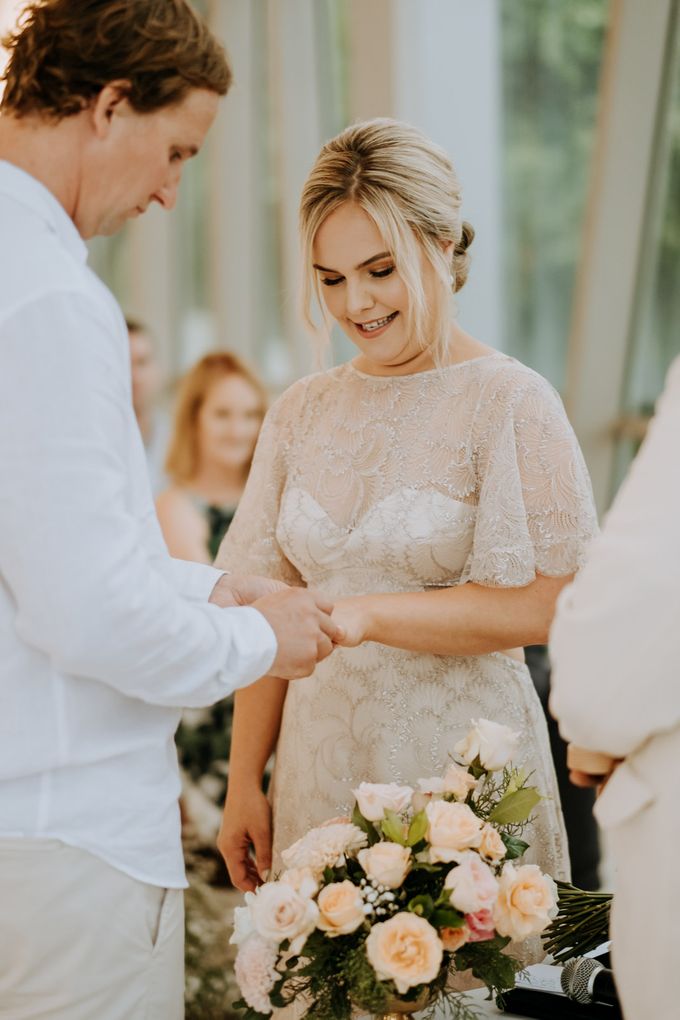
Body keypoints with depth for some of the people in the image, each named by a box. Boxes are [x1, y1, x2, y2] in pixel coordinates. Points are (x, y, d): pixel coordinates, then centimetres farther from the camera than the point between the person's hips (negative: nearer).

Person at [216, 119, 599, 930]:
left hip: (459, 764, -4)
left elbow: (539, 604, -14)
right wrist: (244, 781, 7)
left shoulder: (510, 402, -6)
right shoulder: (300, 413, 10)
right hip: (321, 767, 4)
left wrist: (358, 614, -19)